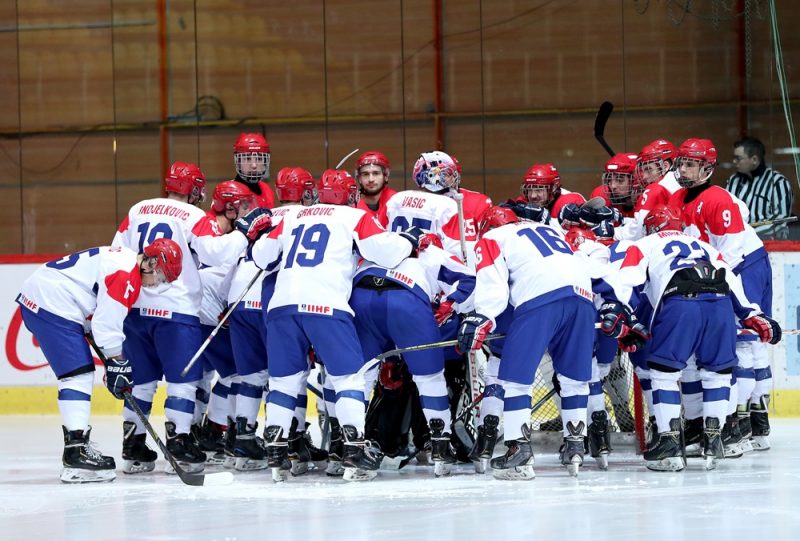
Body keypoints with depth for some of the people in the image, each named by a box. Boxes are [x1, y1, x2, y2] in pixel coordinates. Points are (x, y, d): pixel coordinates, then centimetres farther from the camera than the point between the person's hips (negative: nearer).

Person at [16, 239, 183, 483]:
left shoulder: (125, 259, 17)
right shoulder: (126, 275, -16)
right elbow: (107, 326, -17)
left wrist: (115, 363, 22)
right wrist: (117, 365, -6)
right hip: (51, 305, -11)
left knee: (81, 373, 16)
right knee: (79, 374, -12)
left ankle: (77, 445, 22)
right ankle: (76, 453, -18)